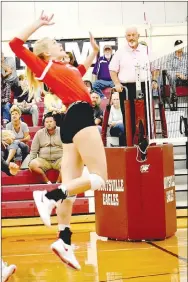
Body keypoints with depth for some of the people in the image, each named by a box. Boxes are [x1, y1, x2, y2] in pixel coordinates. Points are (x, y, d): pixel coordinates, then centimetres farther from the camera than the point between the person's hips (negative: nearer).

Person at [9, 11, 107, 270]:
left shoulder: (66, 69, 26)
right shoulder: (44, 67, 4)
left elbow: (81, 71, 49)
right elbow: (16, 45, -5)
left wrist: (94, 52, 43)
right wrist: (39, 23, 0)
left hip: (73, 122, 8)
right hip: (79, 117, -8)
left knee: (70, 187, 1)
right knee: (98, 178, -14)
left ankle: (64, 241, -1)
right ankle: (49, 196, -19)